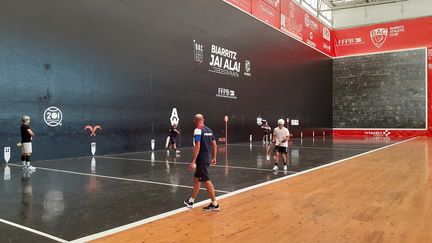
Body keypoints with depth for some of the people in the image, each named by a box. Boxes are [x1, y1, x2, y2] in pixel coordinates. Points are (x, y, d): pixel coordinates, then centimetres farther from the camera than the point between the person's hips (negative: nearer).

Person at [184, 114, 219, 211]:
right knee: (196, 179, 17)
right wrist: (214, 157, 23)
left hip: (201, 160, -9)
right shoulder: (209, 130, 10)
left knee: (207, 181, -2)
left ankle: (214, 204, 6)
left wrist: (193, 162, -21)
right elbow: (214, 145, 14)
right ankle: (191, 201, 28)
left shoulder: (198, 130, -14)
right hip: (207, 159, 9)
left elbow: (197, 147, -22)